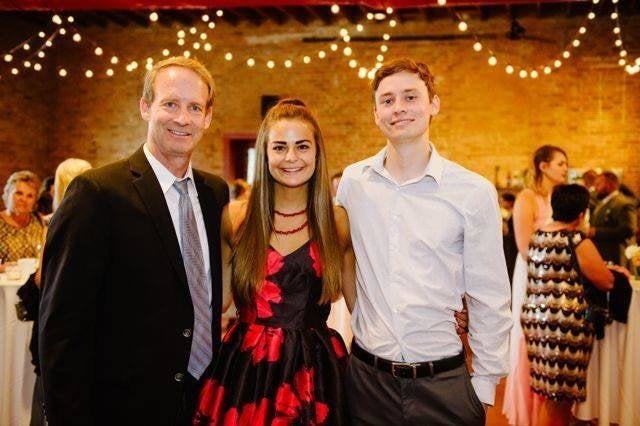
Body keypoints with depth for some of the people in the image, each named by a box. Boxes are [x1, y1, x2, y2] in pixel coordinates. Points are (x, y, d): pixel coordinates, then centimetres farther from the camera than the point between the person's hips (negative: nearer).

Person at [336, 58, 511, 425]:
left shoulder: (474, 192, -7)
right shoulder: (352, 182, 0)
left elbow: (489, 302, -2)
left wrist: (484, 387, -2)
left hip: (445, 381, -1)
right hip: (367, 377, 2)